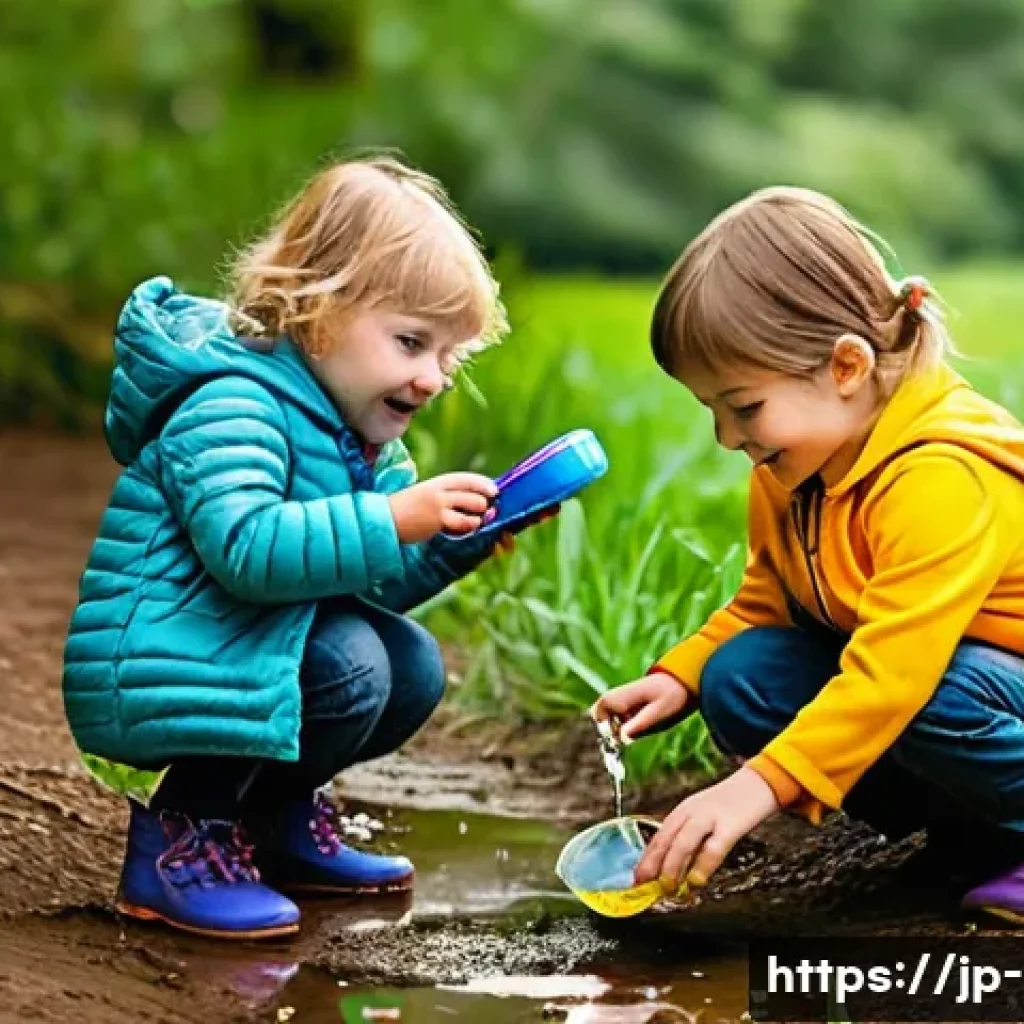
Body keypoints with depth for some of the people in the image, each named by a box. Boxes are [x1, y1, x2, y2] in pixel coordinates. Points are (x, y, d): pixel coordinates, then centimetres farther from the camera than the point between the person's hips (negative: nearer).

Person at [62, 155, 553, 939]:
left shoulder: (361, 437, 10)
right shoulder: (234, 406, -22)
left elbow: (379, 582, 11)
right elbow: (245, 547, -38)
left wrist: (459, 541, -7)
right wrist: (393, 520, -39)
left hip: (242, 643, 10)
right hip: (143, 661, -10)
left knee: (413, 664, 7)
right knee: (349, 668, -26)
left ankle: (278, 815, 20)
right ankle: (179, 838, -14)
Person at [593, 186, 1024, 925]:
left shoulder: (940, 480, -30)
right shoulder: (793, 469, -1)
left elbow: (892, 674, -37)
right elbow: (764, 605, 11)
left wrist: (762, 785, -42)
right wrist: (677, 678, -7)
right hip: (903, 666, 9)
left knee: (936, 700, -38)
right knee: (737, 680, -10)